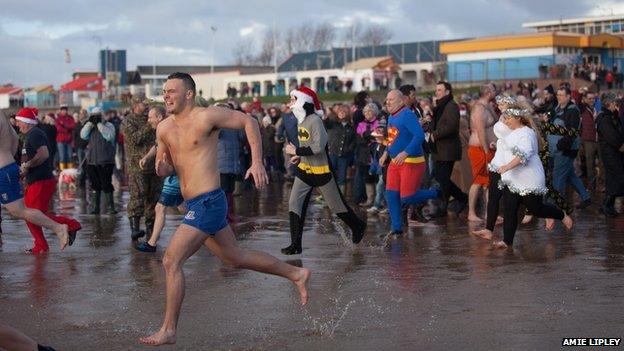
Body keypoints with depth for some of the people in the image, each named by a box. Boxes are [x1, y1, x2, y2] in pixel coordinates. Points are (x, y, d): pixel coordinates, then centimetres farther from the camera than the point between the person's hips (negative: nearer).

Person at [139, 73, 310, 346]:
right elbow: (163, 170, 18)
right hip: (196, 206, 9)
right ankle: (296, 274, 35)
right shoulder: (164, 129, 9)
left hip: (208, 203, -9)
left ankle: (168, 331, -3)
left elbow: (248, 122, -3)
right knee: (235, 257, 20)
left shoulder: (206, 116, -11)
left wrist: (257, 162, -10)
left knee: (171, 261, -12)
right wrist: (162, 167, -7)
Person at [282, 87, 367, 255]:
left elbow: (318, 147, -26)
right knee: (294, 204, -3)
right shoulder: (301, 121, 7)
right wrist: (300, 156, 6)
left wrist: (296, 151, -21)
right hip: (304, 170, 8)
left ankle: (358, 226, 33)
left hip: (321, 171, -8)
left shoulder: (315, 120, -20)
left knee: (336, 204, 7)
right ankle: (295, 244, 0)